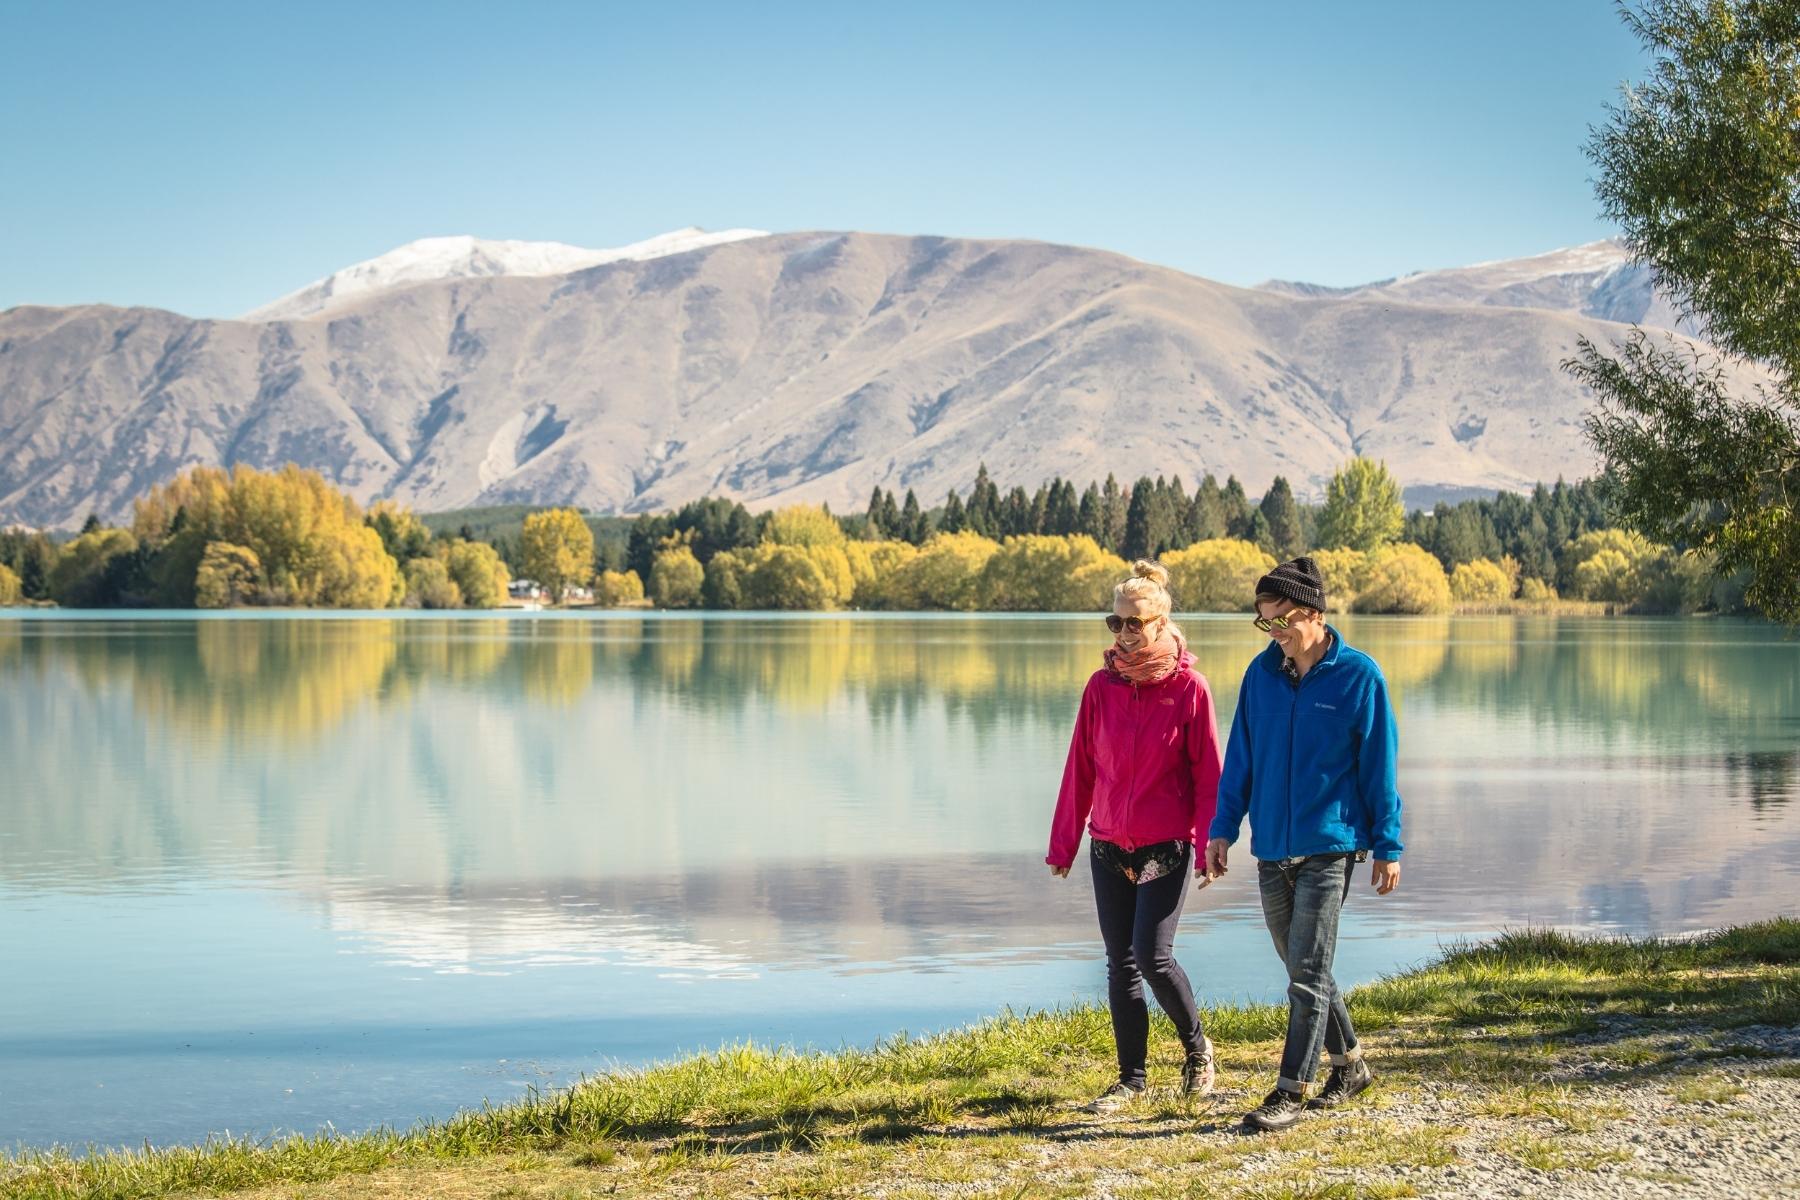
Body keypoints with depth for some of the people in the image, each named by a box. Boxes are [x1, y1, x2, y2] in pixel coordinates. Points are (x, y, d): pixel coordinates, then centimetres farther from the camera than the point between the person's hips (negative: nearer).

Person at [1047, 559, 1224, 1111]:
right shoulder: (1101, 687, 3)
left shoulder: (1190, 688, -7)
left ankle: (1196, 1047, 14)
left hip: (1166, 848, -4)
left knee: (1153, 956, -12)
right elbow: (1080, 769, 7)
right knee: (1121, 965, 7)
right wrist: (1063, 843, 8)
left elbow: (1208, 775, -5)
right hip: (1108, 848, 4)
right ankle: (1131, 1077, 17)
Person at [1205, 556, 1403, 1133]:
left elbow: (1379, 766, -4)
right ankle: (1349, 1064, 30)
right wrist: (1222, 828, 5)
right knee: (1303, 969, 14)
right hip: (1272, 849, 5)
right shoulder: (1262, 673, 5)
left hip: (1329, 847, -5)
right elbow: (1240, 758, 11)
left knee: (1307, 973, -7)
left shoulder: (1359, 675, -7)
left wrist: (1387, 847, -3)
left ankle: (1289, 1093, -2)